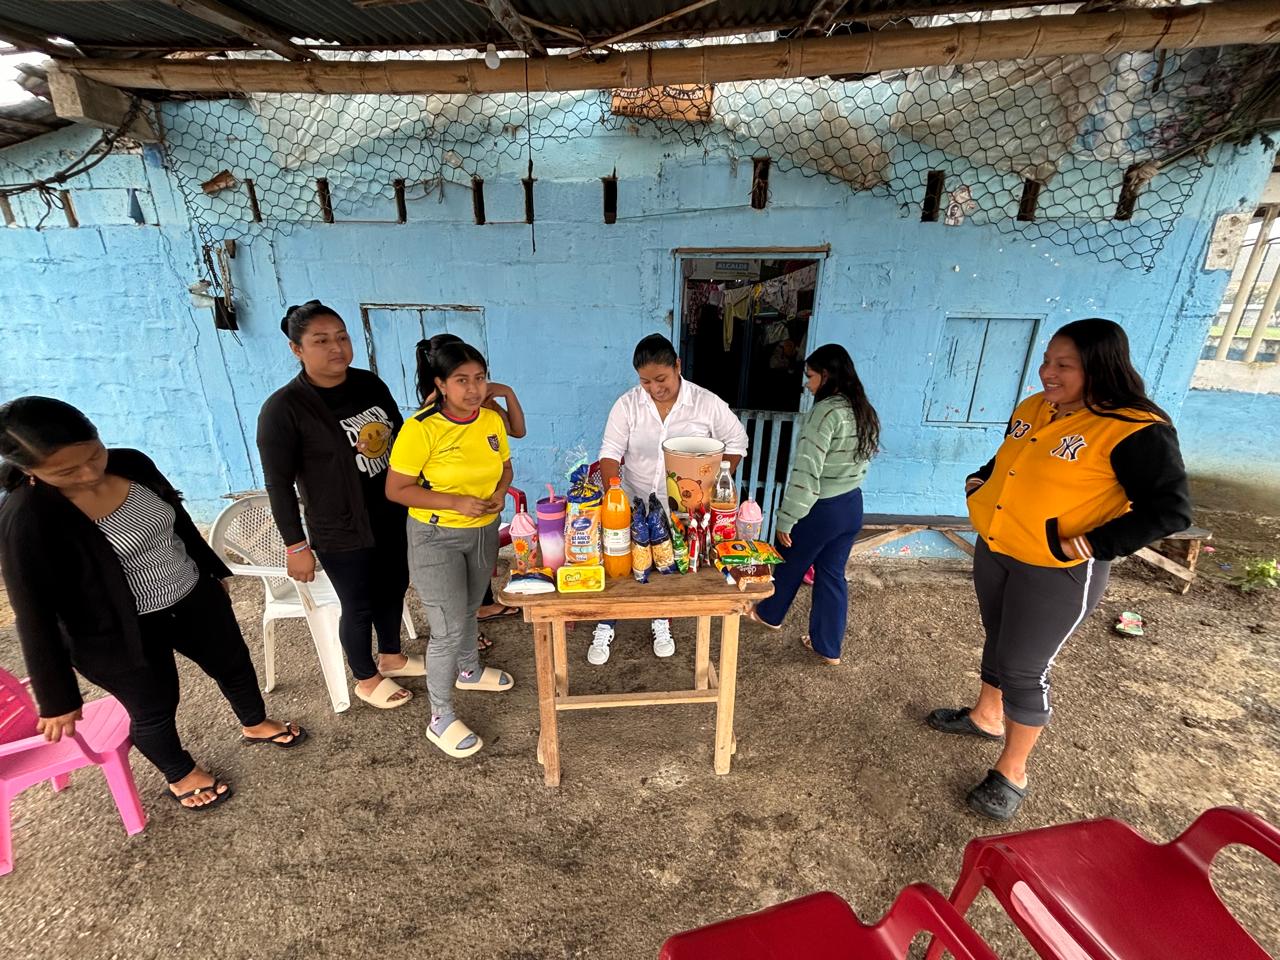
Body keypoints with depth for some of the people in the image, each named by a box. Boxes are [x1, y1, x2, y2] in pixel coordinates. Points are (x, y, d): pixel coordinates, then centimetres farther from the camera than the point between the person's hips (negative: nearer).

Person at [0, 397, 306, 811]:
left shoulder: (131, 464, -11)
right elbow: (35, 615, -17)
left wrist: (213, 571, 17)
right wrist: (58, 698, -10)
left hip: (195, 598, 5)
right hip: (117, 636, -5)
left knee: (234, 664, 22)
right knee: (155, 711, 18)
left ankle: (256, 725, 51)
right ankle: (181, 774, 47)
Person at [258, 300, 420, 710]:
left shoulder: (370, 383, -1)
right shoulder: (283, 409, -18)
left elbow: (400, 437, 10)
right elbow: (279, 484, -13)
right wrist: (296, 545, -11)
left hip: (393, 516, 6)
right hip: (342, 533, -6)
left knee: (393, 588, 22)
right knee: (359, 606, 13)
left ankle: (391, 656, 49)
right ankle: (366, 678, 40)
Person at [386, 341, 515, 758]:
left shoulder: (492, 421, -4)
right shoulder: (420, 429, -21)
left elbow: (504, 466, 10)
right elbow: (396, 489, -18)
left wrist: (500, 493, -11)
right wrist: (456, 502, -26)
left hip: (484, 532, 6)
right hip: (436, 537, -5)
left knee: (468, 610, 25)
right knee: (448, 630, 0)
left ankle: (469, 670, 52)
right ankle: (441, 719, 21)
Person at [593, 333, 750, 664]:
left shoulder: (707, 403, -14)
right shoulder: (627, 404, -12)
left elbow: (736, 442, -2)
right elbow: (610, 453, -13)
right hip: (634, 503, 0)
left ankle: (661, 623, 43)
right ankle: (605, 627, 30)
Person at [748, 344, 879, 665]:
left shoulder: (825, 412, -23)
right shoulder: (864, 411, 4)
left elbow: (806, 472, -25)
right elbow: (861, 462, 13)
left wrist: (786, 518, -19)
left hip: (820, 509, -7)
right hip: (852, 506, 8)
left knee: (790, 565, 17)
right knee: (832, 574, 17)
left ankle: (770, 614, 42)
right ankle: (828, 647, 28)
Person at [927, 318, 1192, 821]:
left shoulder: (1137, 431, -19)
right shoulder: (1033, 408, 2)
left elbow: (1170, 510, -19)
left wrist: (1089, 545, -23)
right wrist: (980, 482, 5)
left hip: (1058, 572, -7)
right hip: (994, 551, 7)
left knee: (1024, 668, 4)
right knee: (998, 641, 23)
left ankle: (1012, 771, 25)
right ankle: (986, 716, 46)